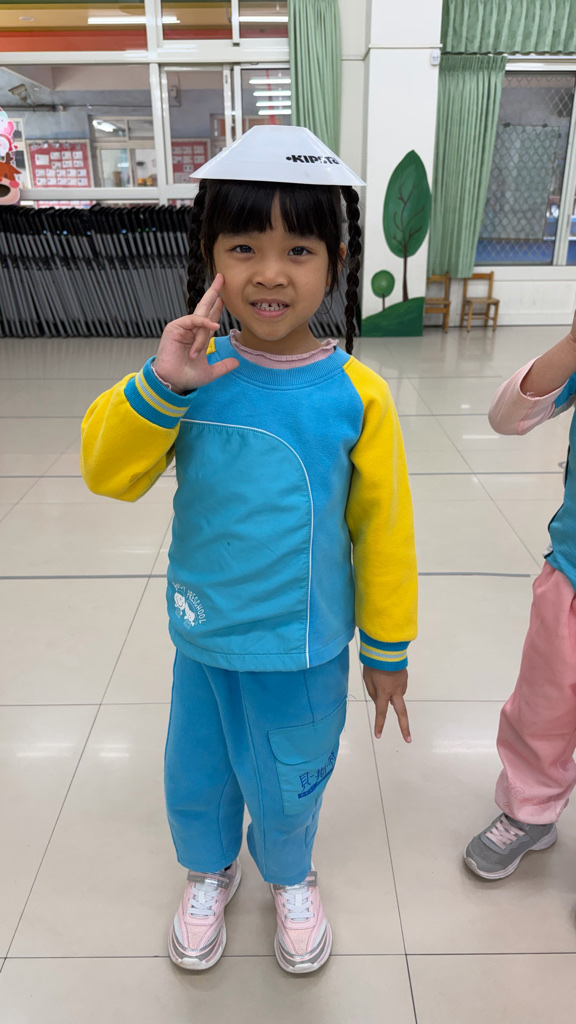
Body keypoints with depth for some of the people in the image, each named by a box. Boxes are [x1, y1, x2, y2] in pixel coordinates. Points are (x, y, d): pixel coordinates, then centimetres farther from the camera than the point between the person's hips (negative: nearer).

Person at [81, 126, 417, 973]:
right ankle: (210, 872, 57)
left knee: (288, 784, 21)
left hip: (306, 651, -1)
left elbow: (382, 527, -7)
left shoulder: (356, 394, -16)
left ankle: (289, 876, 56)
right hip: (205, 638, 2)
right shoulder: (195, 375, -10)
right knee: (198, 775, 23)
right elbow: (108, 474, -11)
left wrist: (386, 649, 2)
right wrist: (160, 384, -28)